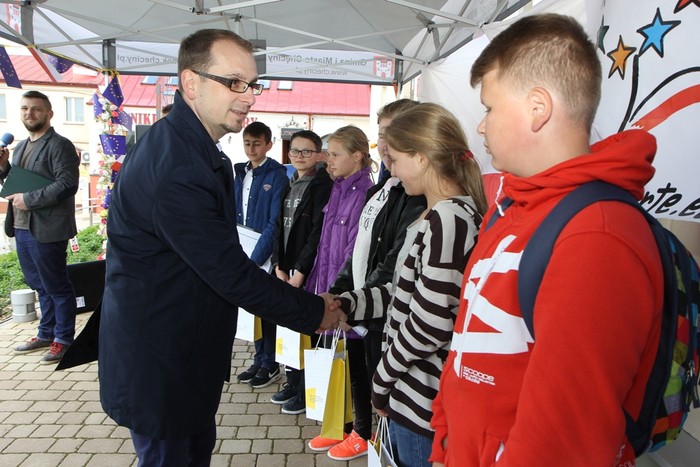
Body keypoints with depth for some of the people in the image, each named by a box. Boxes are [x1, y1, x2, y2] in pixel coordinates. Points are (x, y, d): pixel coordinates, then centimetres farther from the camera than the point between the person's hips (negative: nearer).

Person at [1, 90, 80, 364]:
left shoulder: (60, 145, -8)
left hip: (46, 229, -9)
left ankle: (63, 340, 12)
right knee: (40, 285, 18)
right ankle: (46, 334, 30)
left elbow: (67, 185, -19)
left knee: (57, 287, 1)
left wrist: (29, 200, -18)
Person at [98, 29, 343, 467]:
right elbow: (231, 273, -26)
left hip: (189, 349, 10)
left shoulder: (196, 148, 6)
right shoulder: (173, 167, -29)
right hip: (157, 361, -10)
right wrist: (314, 312, -15)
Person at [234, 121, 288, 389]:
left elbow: (274, 223, -15)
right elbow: (235, 216, 12)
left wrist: (256, 257, -19)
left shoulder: (277, 175, -9)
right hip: (244, 256, 6)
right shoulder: (240, 174, 11)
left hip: (265, 258, -6)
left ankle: (270, 365, 20)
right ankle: (259, 361, 29)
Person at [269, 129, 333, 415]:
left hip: (307, 272, -7)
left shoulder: (322, 186, -8)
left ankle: (306, 390, 15)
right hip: (286, 271, 7)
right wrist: (279, 266, 2)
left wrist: (300, 270, -16)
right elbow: (280, 228, 12)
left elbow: (318, 232, -15)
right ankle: (292, 381, 28)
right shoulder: (290, 186, 15)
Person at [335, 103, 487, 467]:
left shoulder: (449, 219, -22)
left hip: (422, 399, -9)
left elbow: (429, 324, -24)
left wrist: (382, 380, -11)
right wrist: (344, 304, 3)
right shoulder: (433, 215, 9)